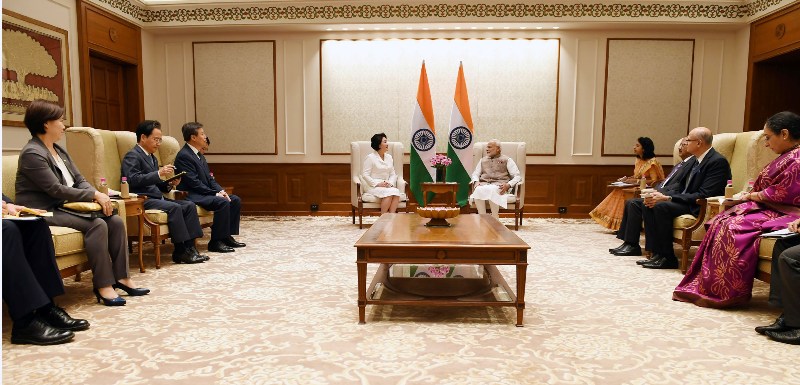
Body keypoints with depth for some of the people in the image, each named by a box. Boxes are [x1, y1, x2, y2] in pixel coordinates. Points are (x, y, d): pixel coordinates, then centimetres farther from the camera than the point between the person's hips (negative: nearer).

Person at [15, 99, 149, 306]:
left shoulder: (59, 151, 15)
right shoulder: (32, 154, -13)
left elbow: (80, 180, 11)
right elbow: (56, 189, -20)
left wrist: (100, 196, -9)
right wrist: (95, 195, -19)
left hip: (64, 206, 9)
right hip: (44, 212, -8)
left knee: (116, 221, -9)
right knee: (97, 224, -29)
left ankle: (121, 277, -7)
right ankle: (103, 285, -23)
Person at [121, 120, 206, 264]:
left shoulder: (152, 157, 22)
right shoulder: (132, 156, -6)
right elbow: (133, 180, -21)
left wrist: (169, 184, 4)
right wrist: (159, 174, -25)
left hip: (156, 198, 9)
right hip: (142, 200, -9)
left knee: (189, 205, -8)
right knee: (174, 208, -30)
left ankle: (189, 247, -15)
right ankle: (180, 251, -24)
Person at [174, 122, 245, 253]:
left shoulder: (199, 155, 17)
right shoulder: (183, 156, -14)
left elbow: (210, 178, 15)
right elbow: (194, 182, -20)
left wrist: (221, 190, -2)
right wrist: (215, 193, -19)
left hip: (206, 192, 10)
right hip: (192, 195, -10)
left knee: (235, 200, 0)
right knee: (223, 202, -29)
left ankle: (227, 236, 4)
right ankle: (216, 242, -21)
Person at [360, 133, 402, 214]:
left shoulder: (389, 157, 15)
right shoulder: (370, 157, -3)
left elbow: (393, 174, 14)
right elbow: (365, 175, -9)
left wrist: (390, 183, -7)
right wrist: (377, 184, -18)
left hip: (386, 186, 5)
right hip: (372, 186, -5)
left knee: (396, 191, -28)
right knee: (389, 193, -33)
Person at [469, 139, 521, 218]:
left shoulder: (507, 160, 16)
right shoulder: (483, 160, 29)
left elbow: (517, 176, 7)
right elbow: (475, 174, 24)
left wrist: (508, 184, -14)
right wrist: (476, 181, -1)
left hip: (499, 185, -3)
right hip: (484, 184, 3)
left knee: (492, 190, -40)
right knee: (478, 190, -35)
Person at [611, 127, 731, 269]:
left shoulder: (718, 161, -13)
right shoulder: (695, 161, 15)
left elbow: (703, 195, -21)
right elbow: (681, 190, 13)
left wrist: (667, 198, -23)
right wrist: (660, 195, -7)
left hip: (699, 208, -9)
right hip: (685, 201, 9)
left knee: (661, 206, -30)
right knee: (648, 205, -7)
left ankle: (667, 257, -23)